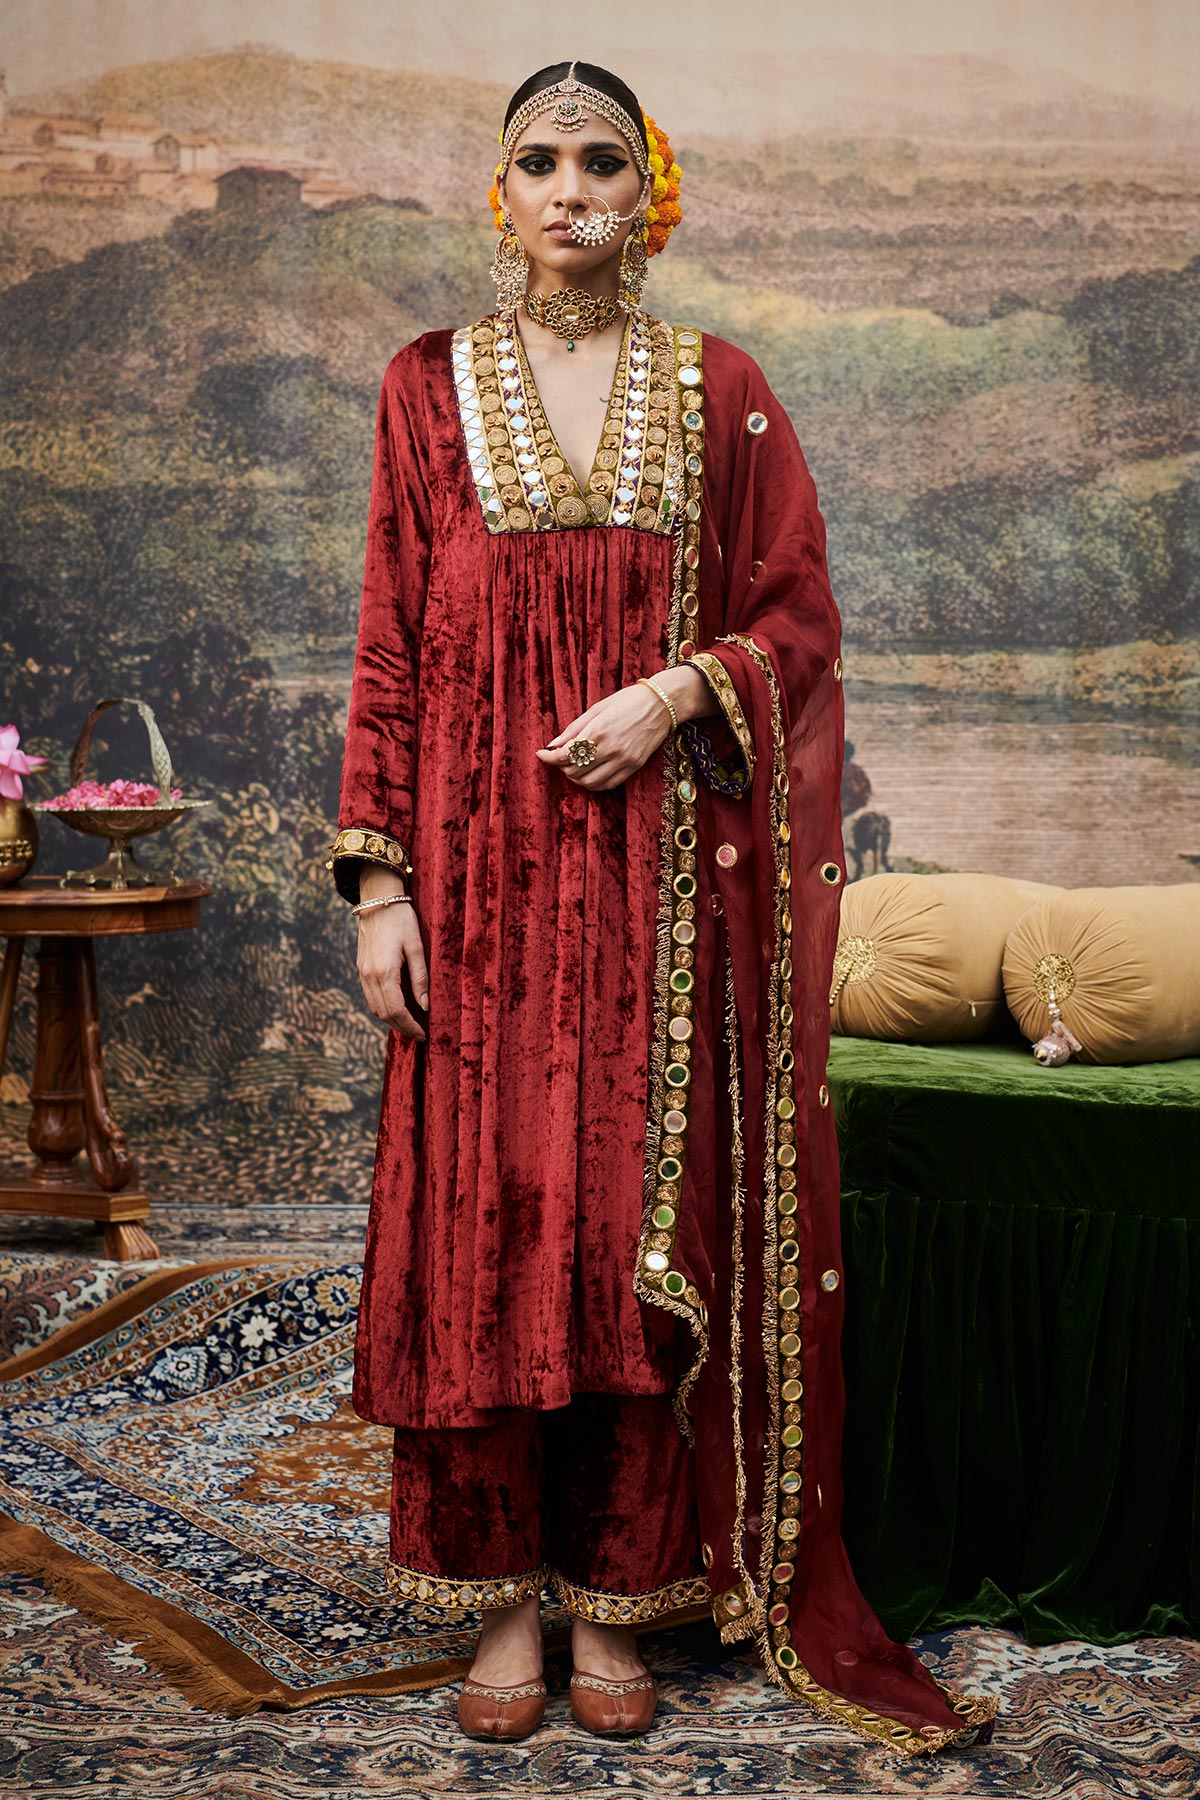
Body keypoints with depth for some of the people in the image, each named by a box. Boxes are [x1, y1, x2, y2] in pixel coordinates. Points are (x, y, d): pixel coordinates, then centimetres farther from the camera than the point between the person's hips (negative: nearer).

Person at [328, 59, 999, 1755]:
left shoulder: (721, 390, 8)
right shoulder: (431, 385, 8)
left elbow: (798, 618, 8)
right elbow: (390, 650, 4)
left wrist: (678, 691, -13)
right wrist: (379, 877, -3)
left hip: (668, 865, 0)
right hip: (485, 858, 0)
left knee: (644, 1216, 1)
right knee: (483, 1213, 0)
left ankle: (618, 1594, 13)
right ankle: (504, 1599, 13)